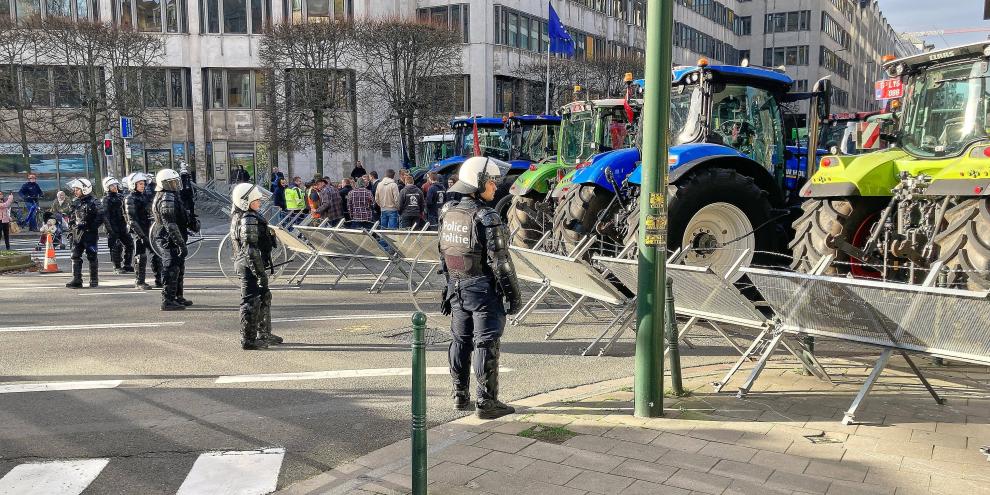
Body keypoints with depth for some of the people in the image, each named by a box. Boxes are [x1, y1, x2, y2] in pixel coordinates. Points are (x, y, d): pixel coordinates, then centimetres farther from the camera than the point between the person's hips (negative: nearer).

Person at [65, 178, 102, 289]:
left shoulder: (93, 202, -8)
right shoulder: (76, 203, 13)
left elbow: (100, 216, -14)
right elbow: (73, 218, 21)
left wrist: (92, 227, -16)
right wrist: (72, 230, 13)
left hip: (90, 234, -7)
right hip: (78, 234, 7)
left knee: (92, 256, 0)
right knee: (75, 256, 2)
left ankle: (94, 280, 10)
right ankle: (77, 280, 4)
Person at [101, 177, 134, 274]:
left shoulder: (120, 196, 14)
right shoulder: (106, 199, -6)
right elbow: (105, 215, -12)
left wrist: (126, 223, 19)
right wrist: (110, 228, -18)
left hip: (122, 225, 7)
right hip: (113, 227, -7)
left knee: (129, 244, 5)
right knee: (116, 246, -7)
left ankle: (126, 265, 14)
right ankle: (117, 267, 3)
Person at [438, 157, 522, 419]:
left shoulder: (448, 213, 5)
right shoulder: (487, 219, -18)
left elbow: (444, 254, 12)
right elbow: (500, 262, -17)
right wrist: (513, 293, -9)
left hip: (457, 287, 7)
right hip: (483, 289, -7)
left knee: (460, 341, 15)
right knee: (485, 344, 0)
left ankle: (460, 396, 25)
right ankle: (486, 402, 6)